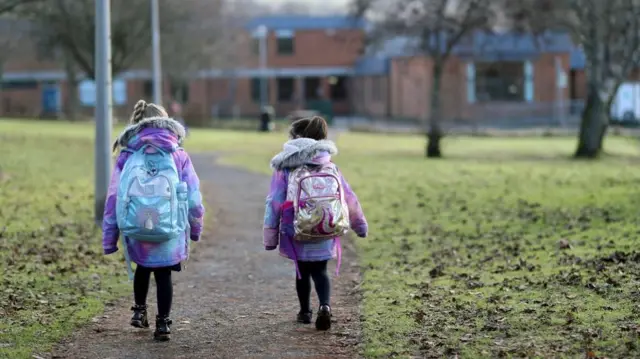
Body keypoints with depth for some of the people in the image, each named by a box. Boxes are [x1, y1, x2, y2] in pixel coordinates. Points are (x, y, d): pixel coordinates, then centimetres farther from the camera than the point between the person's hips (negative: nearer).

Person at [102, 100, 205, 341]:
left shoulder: (127, 158, 2)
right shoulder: (179, 157, 1)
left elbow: (114, 198, 3)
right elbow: (193, 197, 3)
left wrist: (109, 238, 8)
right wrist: (195, 228, 18)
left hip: (136, 230, 1)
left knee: (143, 267, 29)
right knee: (163, 274, 14)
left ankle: (140, 311, 31)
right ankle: (163, 324, 13)